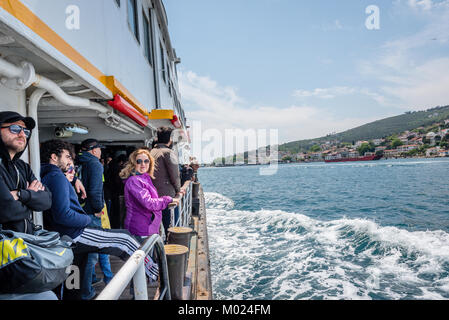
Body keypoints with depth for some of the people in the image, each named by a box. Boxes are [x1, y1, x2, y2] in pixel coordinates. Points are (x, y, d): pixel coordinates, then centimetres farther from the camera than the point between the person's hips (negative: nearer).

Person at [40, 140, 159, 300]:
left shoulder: (45, 176, 14)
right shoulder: (57, 176, -16)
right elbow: (63, 215, -26)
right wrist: (87, 219, -11)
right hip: (74, 234, -10)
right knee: (126, 238, -3)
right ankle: (156, 273, 8)